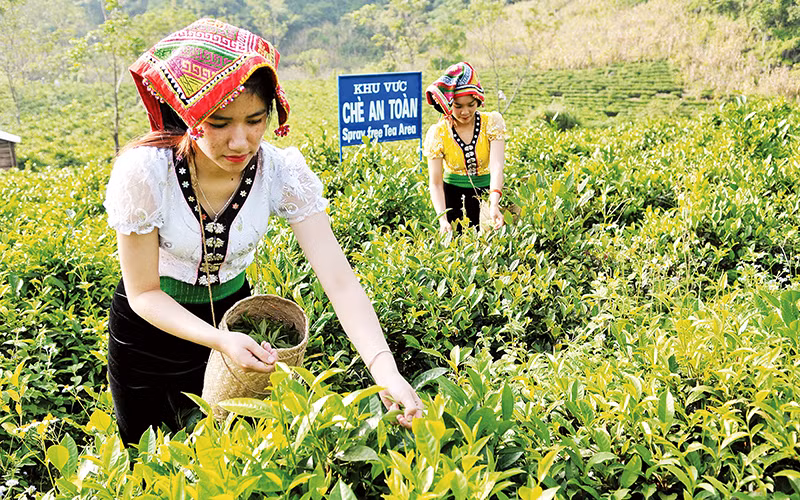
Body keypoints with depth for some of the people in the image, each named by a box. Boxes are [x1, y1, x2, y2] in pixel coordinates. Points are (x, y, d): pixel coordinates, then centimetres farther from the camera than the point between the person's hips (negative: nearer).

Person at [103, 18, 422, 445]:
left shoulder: (282, 172, -25)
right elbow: (144, 293, -21)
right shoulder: (144, 171, -31)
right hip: (150, 326, -1)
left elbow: (340, 281, -30)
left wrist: (386, 370, -44)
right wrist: (221, 341, -36)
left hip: (232, 311, 2)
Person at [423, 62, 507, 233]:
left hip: (488, 192, 0)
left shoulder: (492, 122, -9)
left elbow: (497, 166, -22)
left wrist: (494, 205, -38)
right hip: (453, 195, 0)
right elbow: (435, 182, -14)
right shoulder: (437, 133, -9)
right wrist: (443, 219, -30)